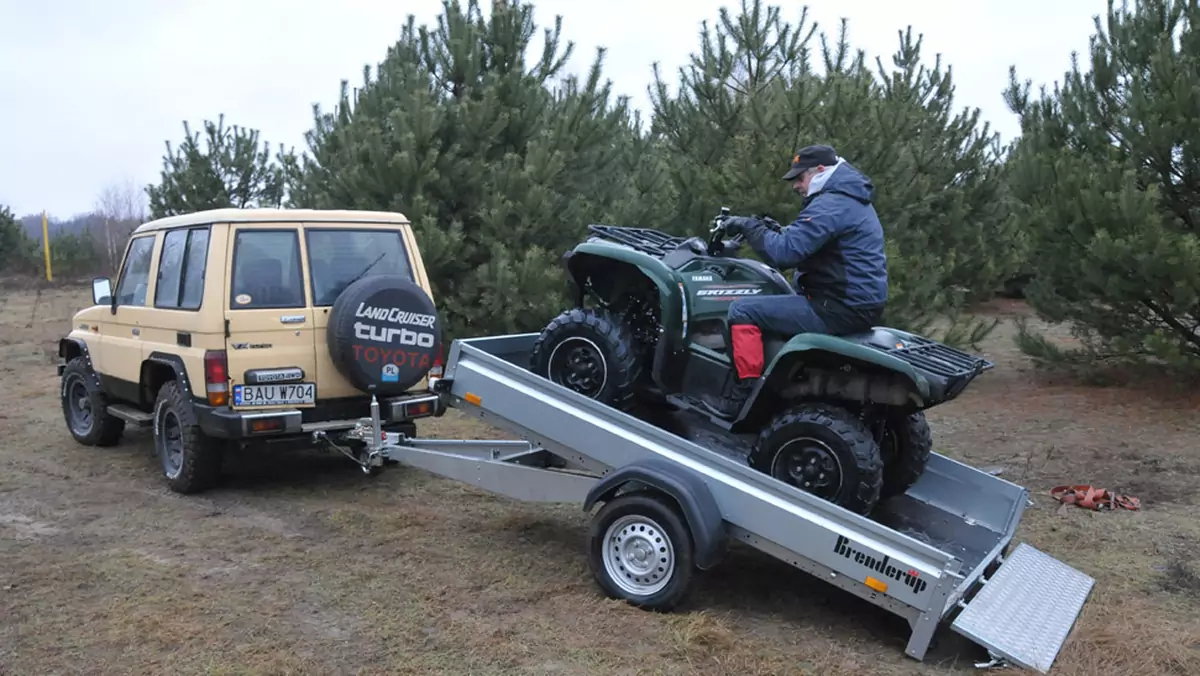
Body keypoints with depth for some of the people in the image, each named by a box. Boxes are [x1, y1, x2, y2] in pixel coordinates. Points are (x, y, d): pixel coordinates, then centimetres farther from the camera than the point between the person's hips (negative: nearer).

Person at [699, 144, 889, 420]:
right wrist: (774, 230, 8)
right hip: (861, 304, 11)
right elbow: (802, 243, 22)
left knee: (743, 310, -9)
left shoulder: (830, 204, -16)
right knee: (775, 300, 31)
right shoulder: (853, 200, 18)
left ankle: (745, 394, -6)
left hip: (838, 309, -11)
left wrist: (749, 226, -10)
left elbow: (783, 252, -24)